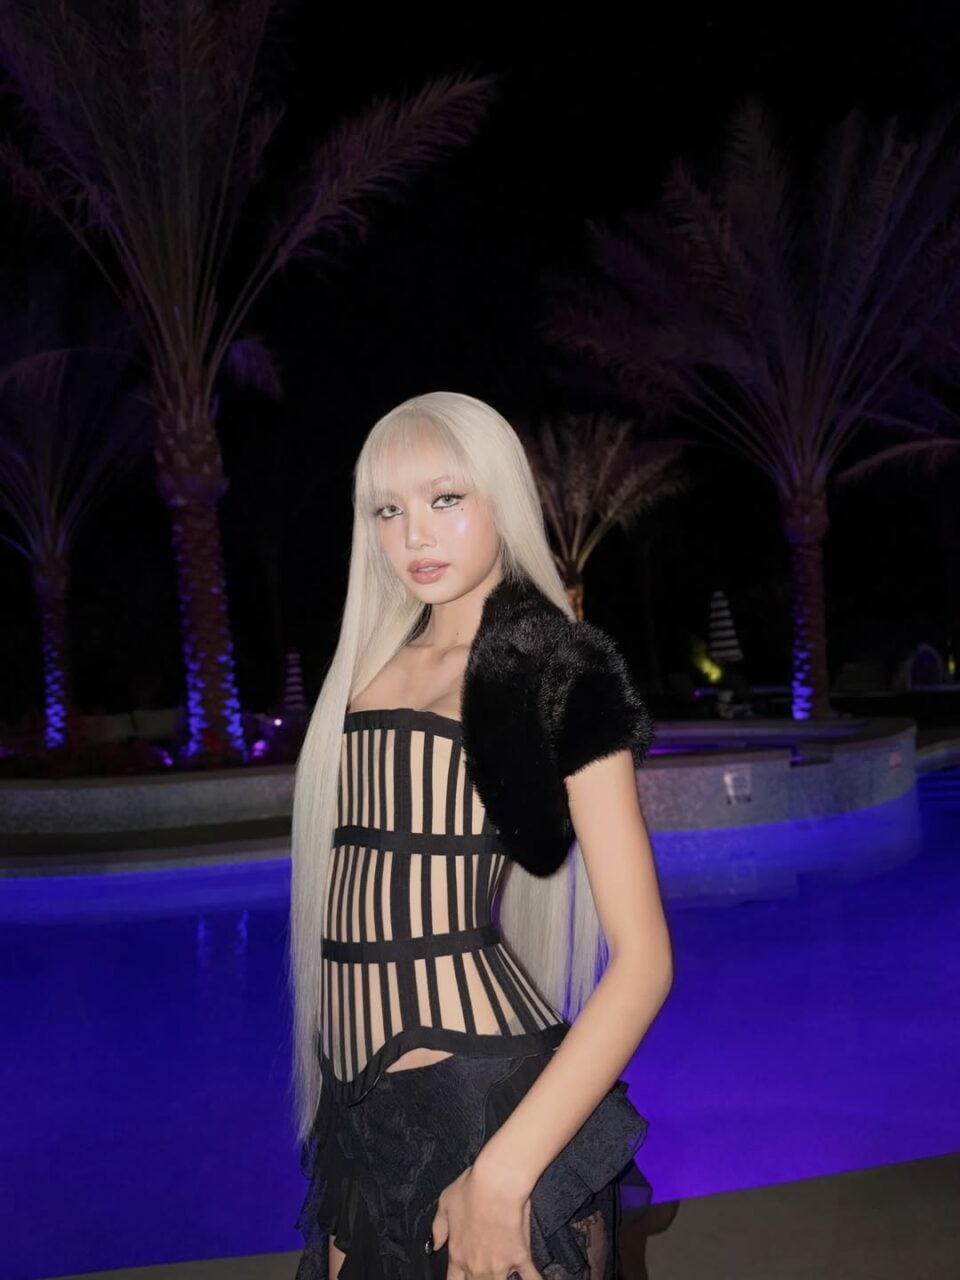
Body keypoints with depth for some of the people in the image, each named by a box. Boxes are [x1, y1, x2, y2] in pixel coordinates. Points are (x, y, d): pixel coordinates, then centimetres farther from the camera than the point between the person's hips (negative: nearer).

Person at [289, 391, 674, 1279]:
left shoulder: (556, 669, -10)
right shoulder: (380, 659, 8)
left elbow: (644, 960, -14)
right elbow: (359, 887, 11)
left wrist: (505, 1170, -19)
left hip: (477, 1101, -6)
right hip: (362, 1101, 6)